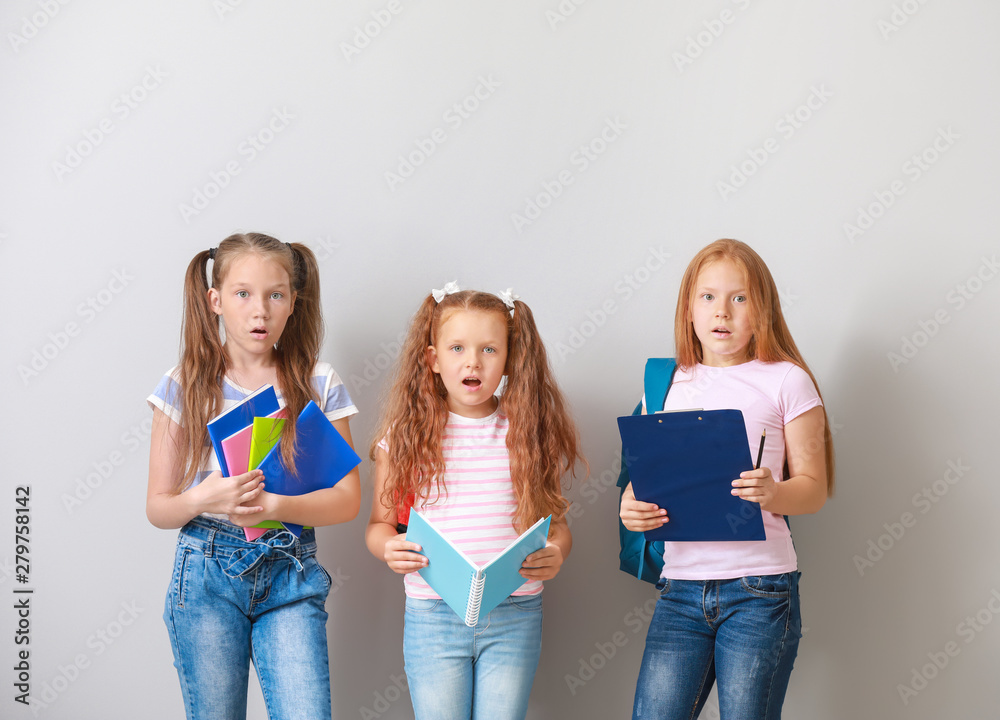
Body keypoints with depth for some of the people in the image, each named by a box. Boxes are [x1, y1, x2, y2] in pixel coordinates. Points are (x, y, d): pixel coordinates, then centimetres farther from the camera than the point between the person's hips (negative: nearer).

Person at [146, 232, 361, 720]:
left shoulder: (318, 384, 2)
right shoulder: (184, 387, 1)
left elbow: (347, 499, -1)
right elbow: (158, 508, 3)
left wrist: (274, 505, -18)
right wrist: (204, 499, -19)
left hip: (290, 573, 0)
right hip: (206, 572, 0)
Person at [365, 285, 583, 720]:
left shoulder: (530, 432, 2)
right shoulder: (407, 434, 0)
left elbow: (555, 521, 8)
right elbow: (380, 524, 6)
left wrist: (556, 554, -14)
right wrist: (389, 549, -15)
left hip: (514, 615, 1)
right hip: (432, 615, 0)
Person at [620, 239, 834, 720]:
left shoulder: (785, 381, 2)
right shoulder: (668, 386, 12)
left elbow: (814, 488, 1)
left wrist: (773, 492, -20)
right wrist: (631, 506, -7)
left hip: (760, 588, -3)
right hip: (681, 584, 3)